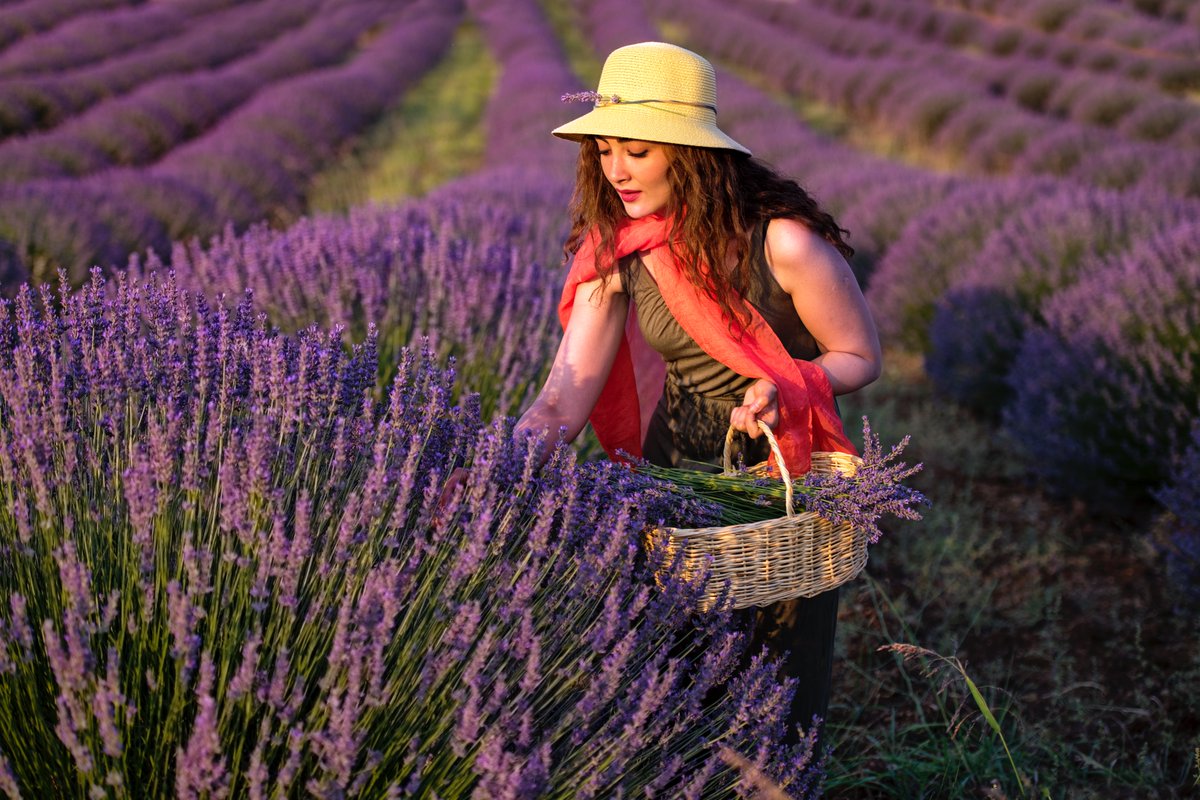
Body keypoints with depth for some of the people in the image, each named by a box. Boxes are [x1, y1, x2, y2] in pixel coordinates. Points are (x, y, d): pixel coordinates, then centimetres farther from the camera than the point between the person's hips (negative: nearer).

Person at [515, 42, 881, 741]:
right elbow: (564, 399, -18)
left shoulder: (782, 242, -25)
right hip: (675, 465, 3)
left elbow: (861, 357, -11)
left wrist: (786, 389, -31)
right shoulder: (616, 252, -12)